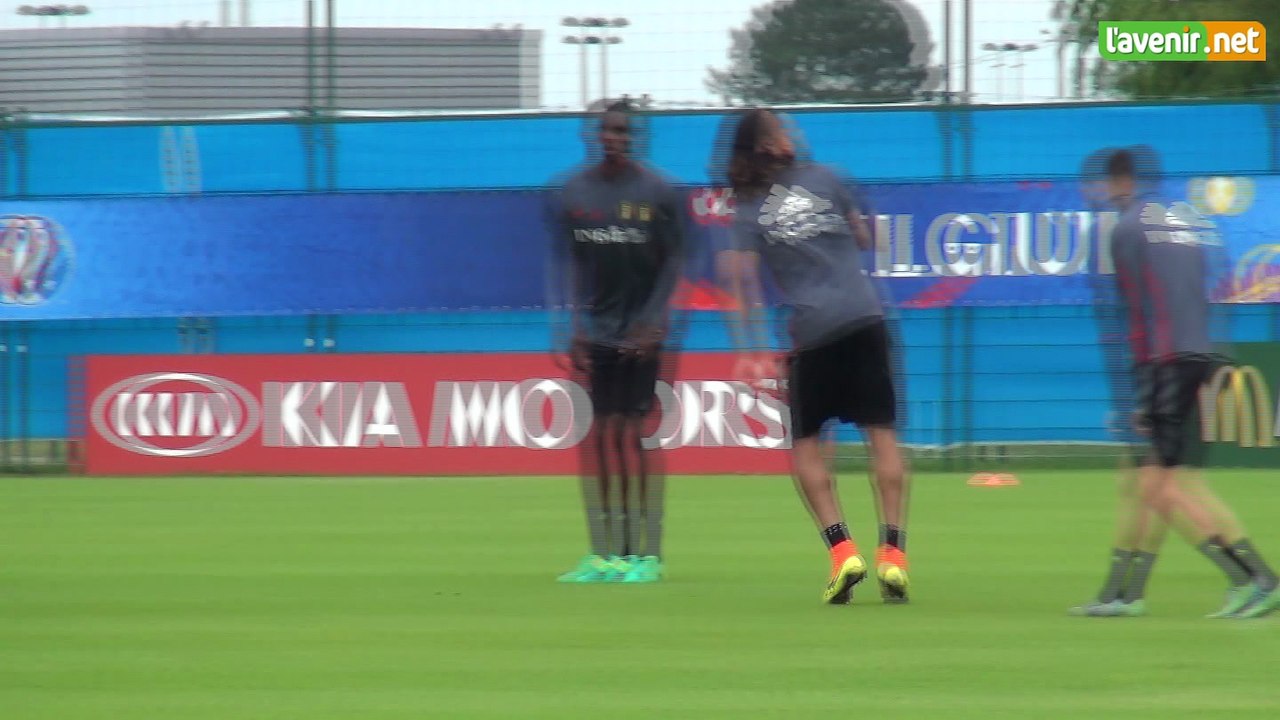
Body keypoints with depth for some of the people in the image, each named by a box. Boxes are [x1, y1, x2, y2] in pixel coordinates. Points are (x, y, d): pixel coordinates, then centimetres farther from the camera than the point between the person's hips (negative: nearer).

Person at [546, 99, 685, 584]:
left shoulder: (657, 193, -1)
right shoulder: (573, 194, 6)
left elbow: (673, 262, 2)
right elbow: (565, 265, 8)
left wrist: (653, 322, -7)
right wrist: (571, 330, -1)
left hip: (642, 332, -3)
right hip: (595, 333, 3)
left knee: (633, 433, -7)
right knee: (599, 435, 1)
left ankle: (645, 552, -4)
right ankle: (603, 554, 5)